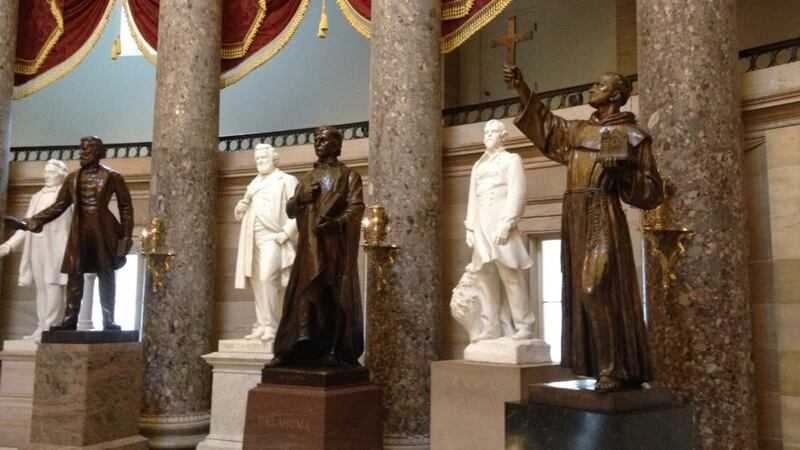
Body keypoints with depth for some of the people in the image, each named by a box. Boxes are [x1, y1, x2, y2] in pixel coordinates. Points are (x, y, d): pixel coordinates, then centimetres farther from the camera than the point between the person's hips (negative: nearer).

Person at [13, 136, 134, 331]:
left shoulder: (112, 177, -1)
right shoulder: (73, 178, 10)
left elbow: (126, 207, -2)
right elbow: (59, 205, 10)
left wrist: (126, 236, -7)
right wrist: (36, 220, -4)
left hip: (103, 232, -3)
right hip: (79, 232, 4)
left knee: (106, 277, 2)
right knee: (74, 275, 0)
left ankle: (108, 321, 6)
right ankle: (69, 320, 3)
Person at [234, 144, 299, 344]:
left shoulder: (287, 180, 5)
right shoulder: (253, 184, 25)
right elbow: (239, 215, 25)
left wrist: (285, 233, -17)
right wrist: (244, 202, 4)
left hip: (273, 238, -6)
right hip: (253, 241, 7)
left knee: (266, 278, -20)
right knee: (257, 283, 4)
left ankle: (271, 326, -17)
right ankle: (261, 326, 7)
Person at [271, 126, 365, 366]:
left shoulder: (348, 175, 7)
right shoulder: (306, 178, 22)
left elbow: (356, 207, -7)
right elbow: (289, 209, 18)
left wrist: (336, 223, -23)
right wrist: (301, 198, -3)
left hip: (336, 245, -4)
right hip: (309, 246, 5)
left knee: (336, 296, -6)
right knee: (305, 295, -3)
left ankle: (339, 354, -4)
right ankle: (302, 351, -3)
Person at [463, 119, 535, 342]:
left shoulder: (511, 159, 7)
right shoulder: (478, 166, 24)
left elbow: (517, 195, -4)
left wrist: (506, 224, -16)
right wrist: (470, 228, 8)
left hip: (500, 223, -5)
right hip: (481, 226, 5)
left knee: (511, 276, -9)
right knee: (485, 278, 1)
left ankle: (524, 326, -5)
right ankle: (491, 329, 2)